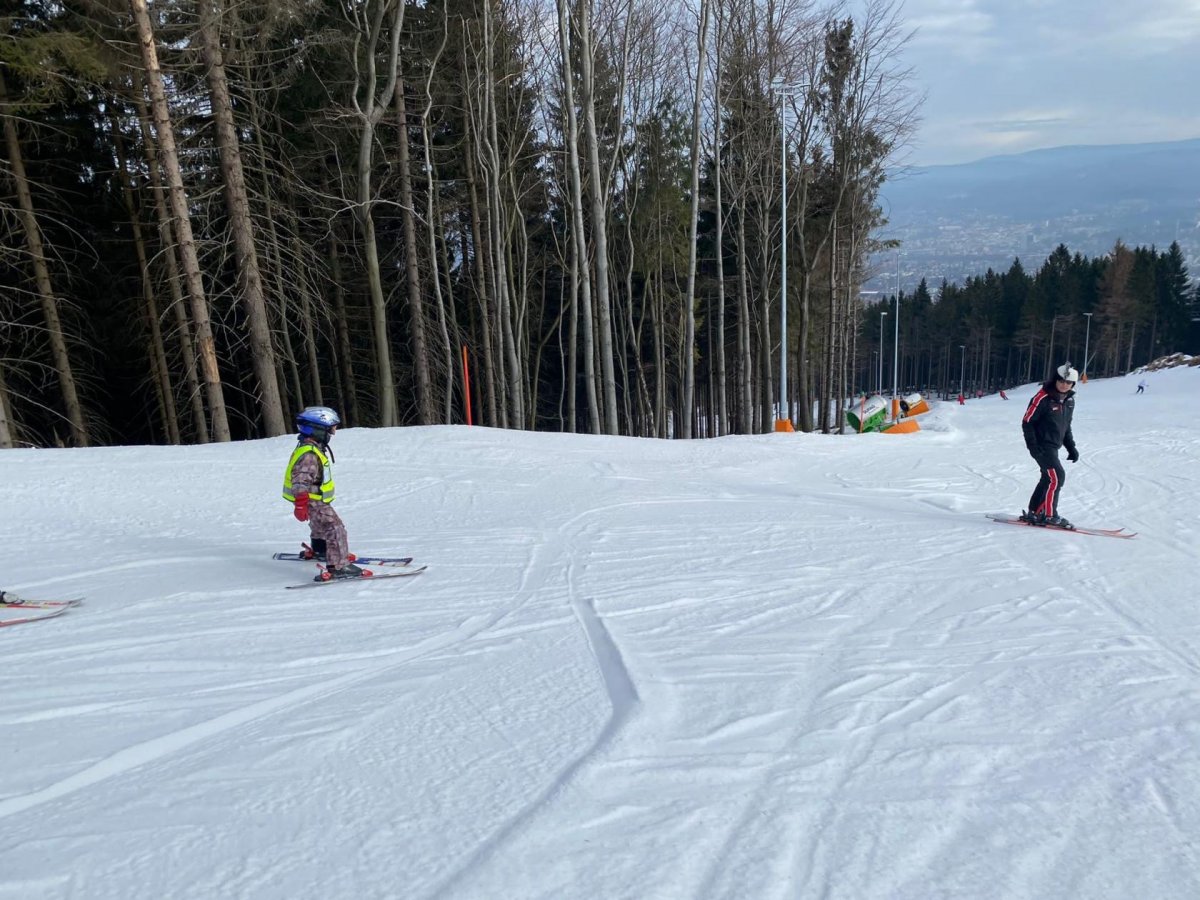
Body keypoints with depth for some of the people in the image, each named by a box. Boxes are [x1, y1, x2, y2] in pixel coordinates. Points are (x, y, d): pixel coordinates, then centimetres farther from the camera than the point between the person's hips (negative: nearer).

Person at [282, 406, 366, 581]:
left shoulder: (315, 447, 6)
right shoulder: (308, 454, -28)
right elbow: (300, 481, -31)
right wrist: (301, 505, -33)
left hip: (318, 499, 11)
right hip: (312, 501, -11)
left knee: (321, 526, 32)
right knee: (335, 529, -14)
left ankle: (319, 551, 55)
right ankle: (338, 566, -16)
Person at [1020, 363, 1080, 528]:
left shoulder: (1069, 400, 9)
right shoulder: (1043, 397, -15)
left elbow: (1066, 426, 20)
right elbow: (1027, 422, -13)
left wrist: (1071, 447, 14)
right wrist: (1032, 445, -19)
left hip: (1053, 446, 9)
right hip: (1042, 445, -9)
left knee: (1048, 478, 12)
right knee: (1056, 476, -14)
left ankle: (1033, 513, 22)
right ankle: (1049, 515, -5)